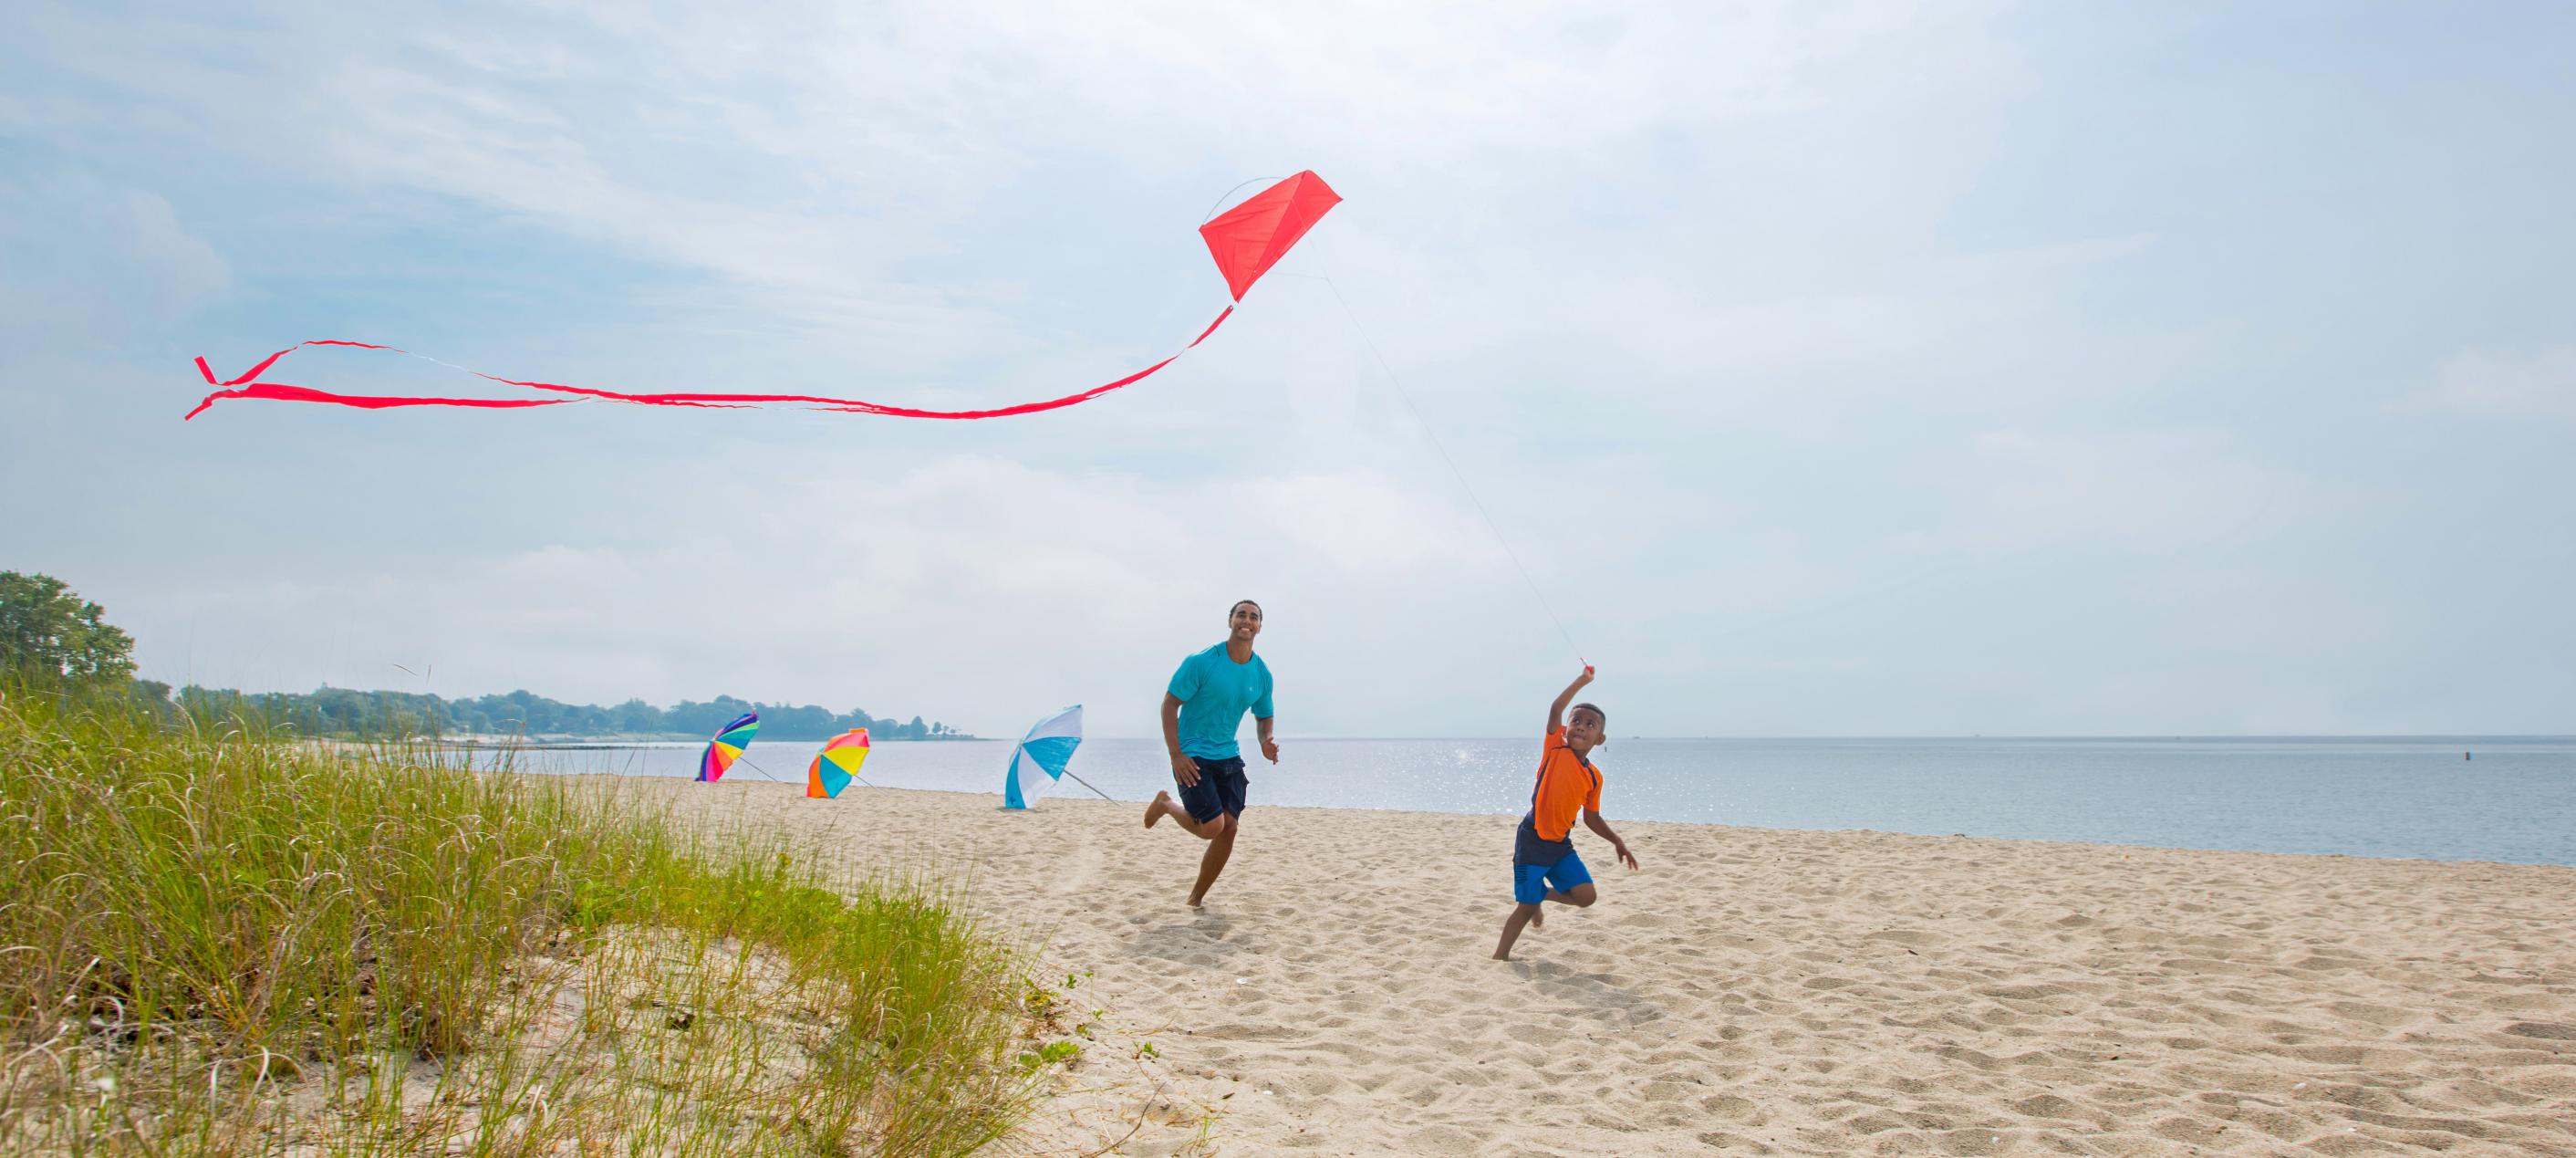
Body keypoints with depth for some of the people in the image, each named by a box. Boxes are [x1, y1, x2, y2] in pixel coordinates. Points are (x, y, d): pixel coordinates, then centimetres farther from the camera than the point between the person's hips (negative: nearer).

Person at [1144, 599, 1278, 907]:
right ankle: (1166, 805, 18)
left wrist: (1266, 742, -7)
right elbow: (1169, 704, -11)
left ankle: (1197, 896, 17)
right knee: (1212, 827, -14)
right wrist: (1176, 755, -18)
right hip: (1192, 757, -6)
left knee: (1230, 827, -1)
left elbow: (1263, 717, 16)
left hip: (1228, 757, 6)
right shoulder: (1201, 662, -14)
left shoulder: (1261, 674, 1)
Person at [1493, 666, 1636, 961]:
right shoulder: (1556, 749, -7)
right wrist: (1583, 680, -17)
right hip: (1532, 840, -5)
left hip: (1561, 844, 5)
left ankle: (1540, 895, 21)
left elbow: (1591, 818, 15)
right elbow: (1556, 708, -18)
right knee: (1526, 907, -1)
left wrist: (1617, 841, 7)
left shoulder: (1594, 776, 5)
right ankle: (1500, 955, 18)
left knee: (1586, 896, -6)